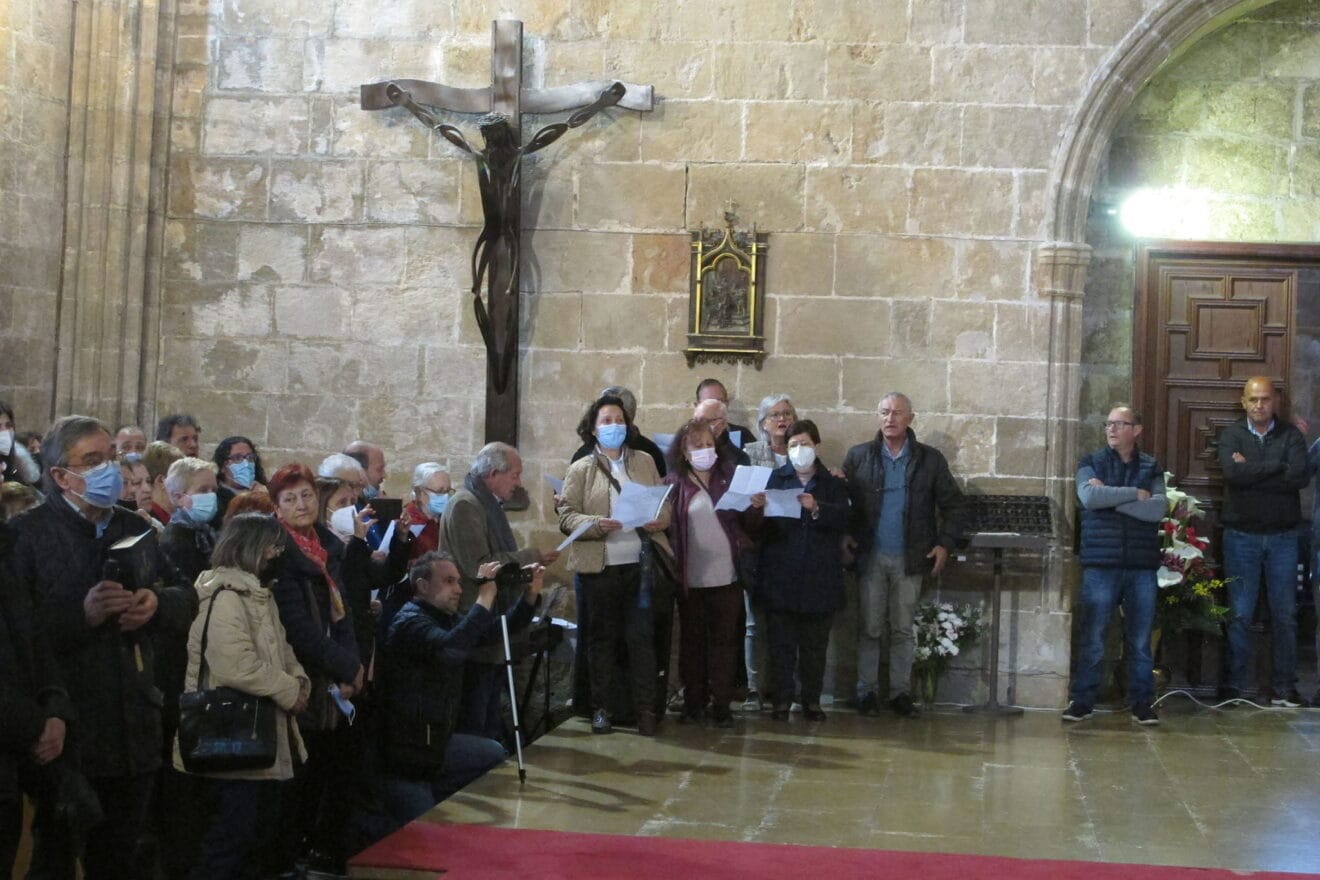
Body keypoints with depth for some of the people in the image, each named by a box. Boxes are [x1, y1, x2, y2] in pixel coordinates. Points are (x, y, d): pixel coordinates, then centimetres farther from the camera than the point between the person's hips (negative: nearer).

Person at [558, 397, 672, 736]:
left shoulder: (645, 463, 13)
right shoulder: (580, 469, 5)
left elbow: (666, 504, 14)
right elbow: (566, 517, -1)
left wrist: (660, 519, -8)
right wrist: (596, 524, -18)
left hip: (640, 564, 1)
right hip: (600, 566, -1)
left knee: (642, 637, -1)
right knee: (602, 638, 6)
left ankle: (646, 709, 3)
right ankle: (600, 708, 14)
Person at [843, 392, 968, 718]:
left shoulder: (930, 459, 4)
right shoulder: (858, 456, 3)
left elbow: (954, 505, 7)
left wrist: (945, 544, -2)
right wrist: (849, 539, -11)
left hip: (910, 558, 0)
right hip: (870, 556, 0)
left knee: (903, 630, 6)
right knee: (870, 629, 3)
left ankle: (900, 692, 13)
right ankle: (867, 692, 11)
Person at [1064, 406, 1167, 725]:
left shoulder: (1151, 468, 9)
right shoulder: (1091, 463, 7)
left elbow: (1157, 510, -8)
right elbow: (1089, 496, -13)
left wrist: (1109, 497, -9)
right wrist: (1134, 494, -10)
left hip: (1142, 566, 1)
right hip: (1100, 564, -1)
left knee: (1140, 640, 6)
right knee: (1092, 639, -1)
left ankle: (1141, 702, 13)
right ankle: (1081, 700, 6)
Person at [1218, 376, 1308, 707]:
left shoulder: (1290, 435, 2)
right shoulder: (1231, 435, 2)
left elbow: (1300, 477, -15)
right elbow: (1232, 472, -17)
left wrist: (1251, 470, -14)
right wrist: (1277, 467, -12)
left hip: (1282, 537, 1)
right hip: (1241, 535, -1)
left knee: (1284, 614, 5)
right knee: (1239, 614, 2)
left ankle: (1283, 687, 12)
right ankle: (1234, 685, 8)